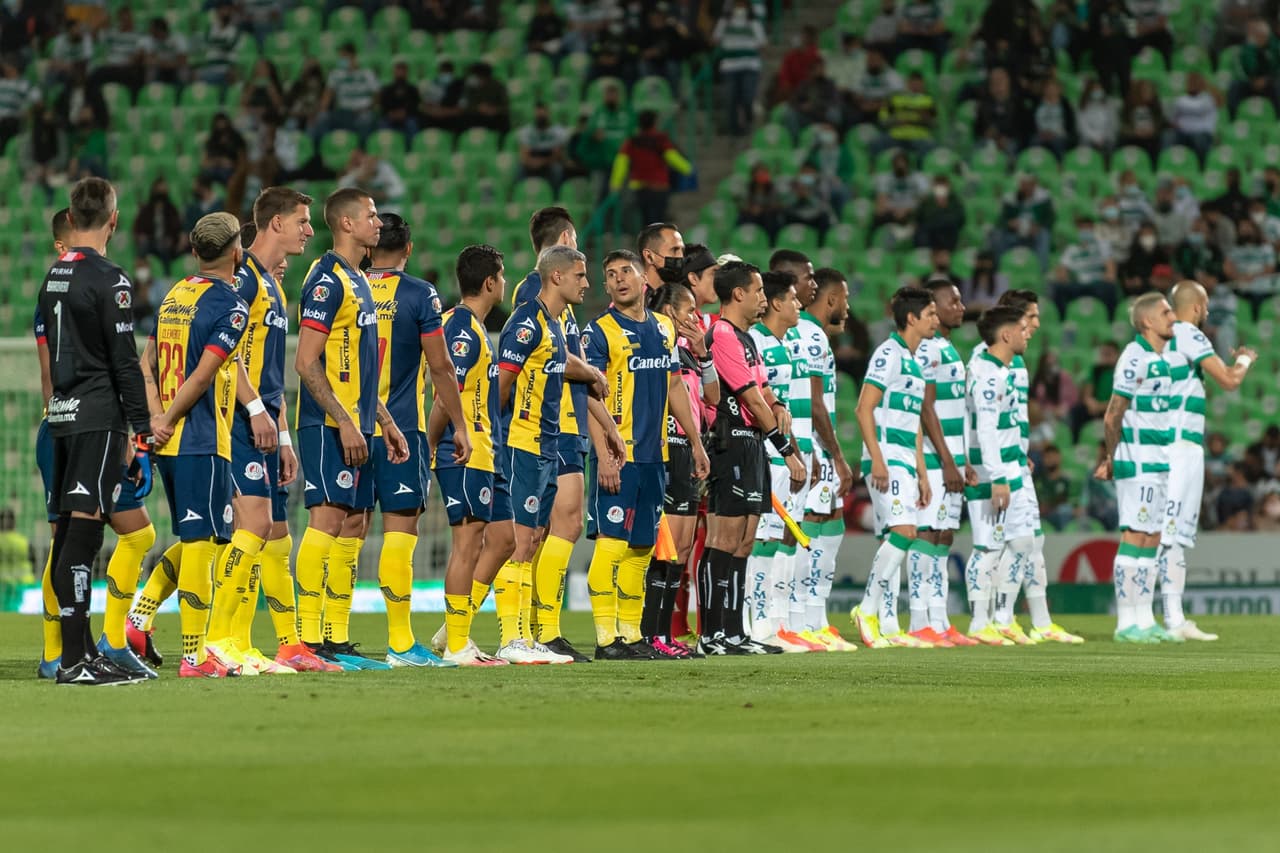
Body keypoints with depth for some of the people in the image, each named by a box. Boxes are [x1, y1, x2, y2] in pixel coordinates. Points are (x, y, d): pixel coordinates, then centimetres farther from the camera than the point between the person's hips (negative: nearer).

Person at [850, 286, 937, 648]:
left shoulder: (914, 361, 20)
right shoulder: (888, 353, -8)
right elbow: (864, 408, -14)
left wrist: (922, 474, 23)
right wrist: (877, 459, -21)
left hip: (905, 460, 9)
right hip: (886, 458, -9)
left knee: (894, 540, 6)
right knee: (903, 531, -20)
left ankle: (887, 627, 5)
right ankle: (868, 609, -14)